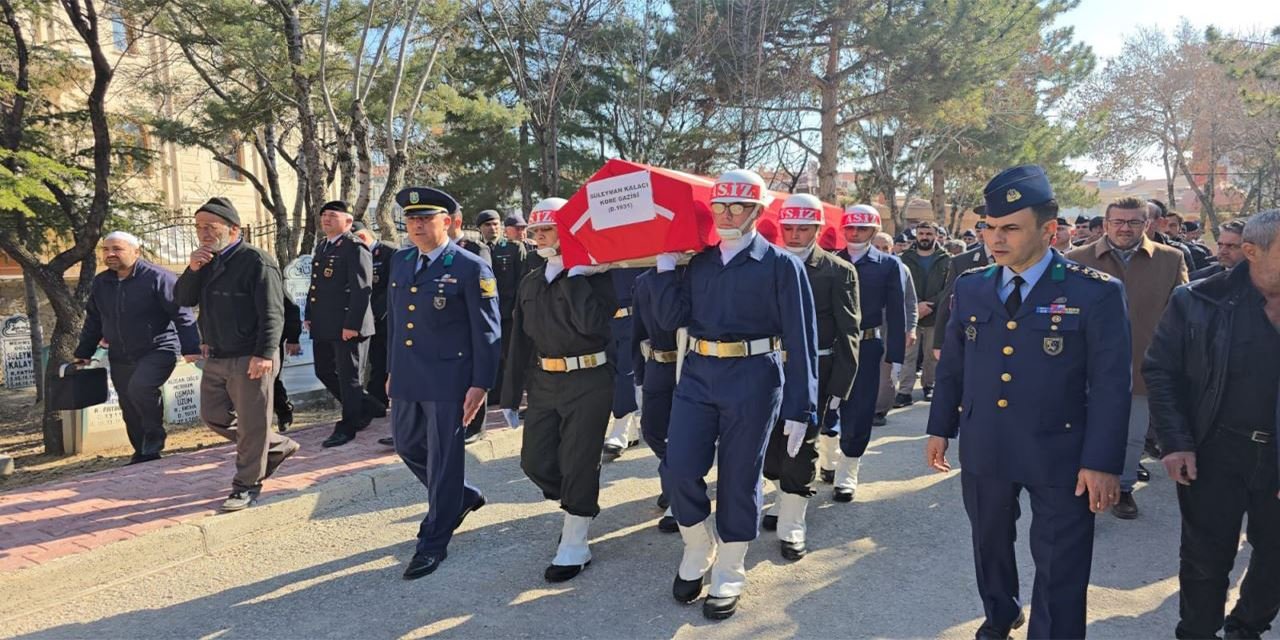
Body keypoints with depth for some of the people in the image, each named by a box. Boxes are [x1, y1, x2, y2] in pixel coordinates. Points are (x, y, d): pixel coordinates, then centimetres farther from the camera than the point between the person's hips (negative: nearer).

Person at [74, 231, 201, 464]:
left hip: (158, 351, -7)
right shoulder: (100, 283, 9)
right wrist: (83, 353, 21)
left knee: (140, 387, -30)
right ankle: (143, 454, 24)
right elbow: (93, 321, 21)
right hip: (120, 358, 7)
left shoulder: (158, 278, -12)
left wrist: (191, 349, -22)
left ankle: (155, 437, -9)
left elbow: (182, 315, -15)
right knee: (130, 411, 9)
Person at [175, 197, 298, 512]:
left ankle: (247, 485, 17)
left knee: (251, 423, 1)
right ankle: (277, 446, 31)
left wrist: (265, 354, -26)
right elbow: (182, 300, 9)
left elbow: (272, 313, -19)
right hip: (216, 358, 9)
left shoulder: (256, 261, -14)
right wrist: (192, 270, -8)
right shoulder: (206, 262, 13)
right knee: (213, 416, 18)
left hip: (250, 359, -9)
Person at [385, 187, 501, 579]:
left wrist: (481, 384, -14)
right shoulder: (401, 261, 10)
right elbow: (394, 318, 18)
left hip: (448, 381, -7)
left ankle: (434, 542, 17)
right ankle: (461, 496, 41)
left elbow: (486, 331, -11)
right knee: (407, 445, 18)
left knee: (443, 457, 3)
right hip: (406, 378, 7)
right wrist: (392, 369, 18)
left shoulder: (470, 267, -10)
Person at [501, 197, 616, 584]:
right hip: (543, 382, 7)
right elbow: (519, 342, 12)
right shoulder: (531, 284, 10)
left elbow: (592, 324, -27)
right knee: (535, 461, 10)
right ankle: (577, 505, 38)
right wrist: (511, 396, 13)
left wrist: (575, 278, -20)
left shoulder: (594, 277, -9)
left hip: (587, 383, -6)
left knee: (578, 463, 1)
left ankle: (575, 546, 16)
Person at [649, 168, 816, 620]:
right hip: (698, 373, 4)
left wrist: (799, 408, -10)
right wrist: (665, 265, -5)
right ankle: (697, 551, 28)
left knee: (739, 478, 7)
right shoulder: (700, 262, 10)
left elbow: (800, 341, -7)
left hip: (753, 379, -4)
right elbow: (671, 319, 2)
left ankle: (729, 574, 26)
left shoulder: (781, 265, -5)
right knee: (679, 468, 0)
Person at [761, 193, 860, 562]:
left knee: (800, 446, 0)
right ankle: (785, 504, 36)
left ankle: (791, 527, 12)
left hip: (814, 373, -4)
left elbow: (847, 334, -5)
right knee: (773, 444, 14)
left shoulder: (839, 272, -6)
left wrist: (839, 388, -9)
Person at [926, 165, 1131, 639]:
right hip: (982, 450, 4)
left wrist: (1102, 462, -12)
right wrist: (940, 428, 9)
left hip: (1059, 456, -4)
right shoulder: (970, 287, 1)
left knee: (1059, 570, 8)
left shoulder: (1096, 293, -11)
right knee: (989, 545, 23)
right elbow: (952, 366, 8)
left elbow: (1111, 384, -10)